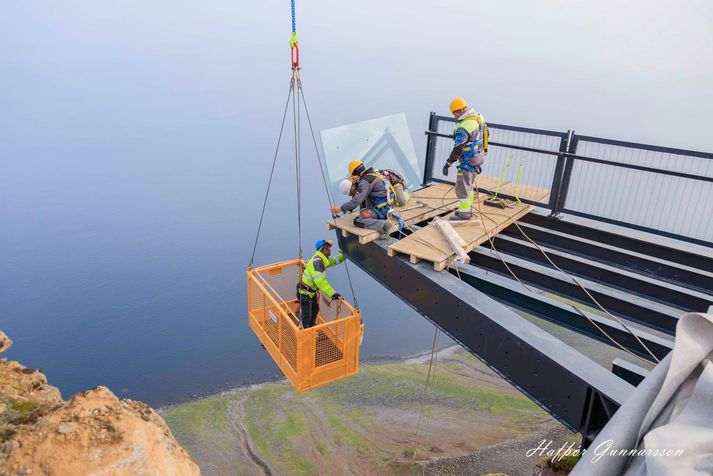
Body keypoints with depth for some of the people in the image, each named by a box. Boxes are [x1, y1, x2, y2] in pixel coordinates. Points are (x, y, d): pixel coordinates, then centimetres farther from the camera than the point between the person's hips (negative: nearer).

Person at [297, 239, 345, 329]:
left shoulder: (322, 259, 2)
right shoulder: (317, 261, -29)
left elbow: (333, 261, 24)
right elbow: (320, 280, -41)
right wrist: (332, 294, -45)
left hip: (312, 291, 11)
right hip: (305, 293, -11)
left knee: (315, 310, 27)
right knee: (306, 317, -3)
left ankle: (310, 329, 46)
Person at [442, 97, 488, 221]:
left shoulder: (464, 127, -25)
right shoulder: (479, 118, 2)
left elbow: (457, 149, -28)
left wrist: (448, 164, -25)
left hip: (468, 162, -9)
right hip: (477, 158, 10)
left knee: (462, 187, 0)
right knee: (469, 186, 21)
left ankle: (464, 214, 8)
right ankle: (468, 209, 32)